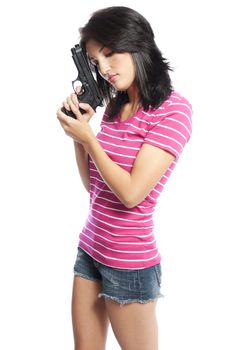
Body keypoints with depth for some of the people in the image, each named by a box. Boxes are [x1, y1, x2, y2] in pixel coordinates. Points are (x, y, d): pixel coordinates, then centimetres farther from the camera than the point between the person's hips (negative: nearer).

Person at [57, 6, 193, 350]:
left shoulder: (173, 109, -15)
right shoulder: (114, 105, 7)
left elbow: (131, 193, -20)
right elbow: (92, 185, 10)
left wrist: (87, 137, -12)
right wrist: (78, 129, -2)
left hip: (129, 260, -7)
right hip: (89, 247, 7)